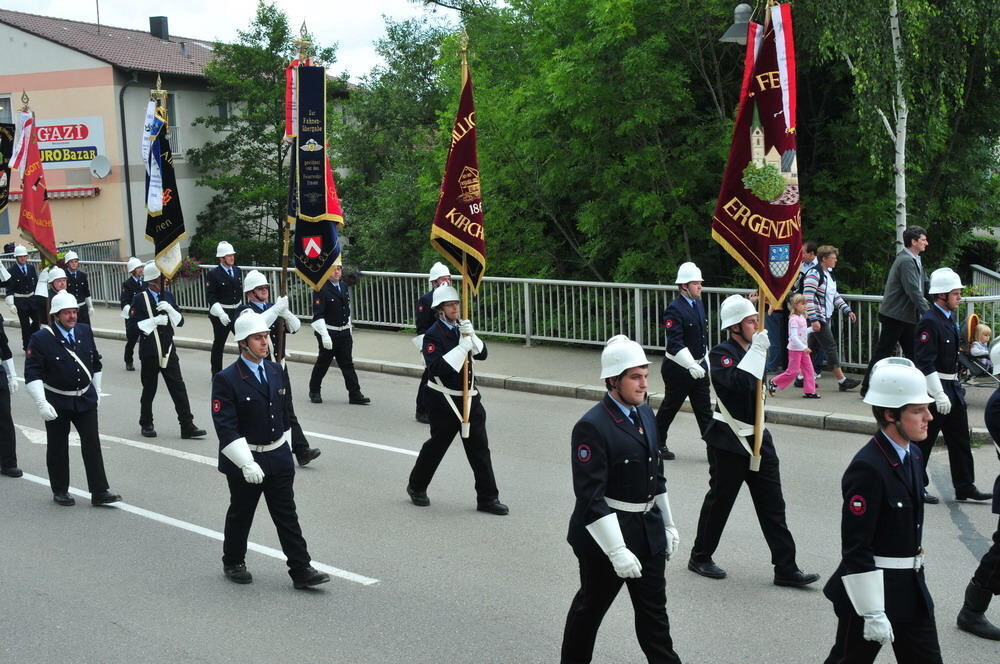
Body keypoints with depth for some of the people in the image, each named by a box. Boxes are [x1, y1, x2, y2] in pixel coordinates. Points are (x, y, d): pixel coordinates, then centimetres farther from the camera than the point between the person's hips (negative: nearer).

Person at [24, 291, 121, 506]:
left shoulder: (85, 332, 2)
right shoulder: (41, 339, -13)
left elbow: (95, 363, 14)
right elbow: (32, 375, -14)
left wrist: (96, 391, 17)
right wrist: (41, 404, -22)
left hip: (85, 399, 3)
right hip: (57, 402, -3)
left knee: (92, 443, 0)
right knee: (57, 448, 8)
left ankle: (99, 492, 3)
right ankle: (60, 491, 24)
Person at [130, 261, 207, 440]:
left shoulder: (168, 296, 9)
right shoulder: (139, 299, -5)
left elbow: (180, 321, 7)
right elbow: (134, 326, -10)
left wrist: (170, 309, -11)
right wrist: (154, 321, -18)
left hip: (168, 350, 4)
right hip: (149, 353, -4)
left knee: (178, 388, -1)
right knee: (149, 389, 8)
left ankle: (187, 426, 0)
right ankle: (146, 424, 24)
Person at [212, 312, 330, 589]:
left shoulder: (276, 372, 5)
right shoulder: (226, 380, -14)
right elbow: (226, 427, -18)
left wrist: (286, 451, 14)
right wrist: (247, 464, -23)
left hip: (278, 456, 5)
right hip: (244, 460, -5)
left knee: (287, 515, 6)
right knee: (241, 515, 13)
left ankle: (301, 570, 9)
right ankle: (233, 563, 32)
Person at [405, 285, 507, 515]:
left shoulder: (461, 328, 9)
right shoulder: (433, 335, -12)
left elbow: (483, 354, 2)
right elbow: (436, 368, -25)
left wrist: (471, 336, -15)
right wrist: (461, 348, -28)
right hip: (444, 400, -6)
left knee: (479, 447, 4)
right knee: (437, 444, 8)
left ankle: (487, 498, 9)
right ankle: (416, 487, 30)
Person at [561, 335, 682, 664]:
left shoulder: (646, 414, 5)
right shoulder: (591, 427, -20)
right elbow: (590, 496, -23)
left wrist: (668, 524, 16)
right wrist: (617, 550, -24)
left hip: (648, 529, 7)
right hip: (607, 531, -7)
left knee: (654, 610, 13)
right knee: (591, 606, 12)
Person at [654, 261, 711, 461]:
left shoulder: (699, 304, 8)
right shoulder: (674, 309, -19)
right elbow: (675, 343, -26)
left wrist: (705, 361, 19)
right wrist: (691, 366, -34)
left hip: (698, 366, 8)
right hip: (678, 368, -7)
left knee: (704, 409, 7)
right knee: (669, 407, 7)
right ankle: (657, 444, 24)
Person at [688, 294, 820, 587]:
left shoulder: (753, 350, 9)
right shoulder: (721, 354, -15)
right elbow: (739, 382, -33)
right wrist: (756, 350, -30)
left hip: (757, 437, 8)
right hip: (727, 440, -7)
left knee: (772, 503, 5)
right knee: (720, 500, 5)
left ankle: (785, 568, 9)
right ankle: (700, 557, 23)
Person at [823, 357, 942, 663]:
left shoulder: (913, 455, 5)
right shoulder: (867, 469, -23)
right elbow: (855, 548, -22)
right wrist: (873, 612, -21)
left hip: (912, 589, 8)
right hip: (872, 585, -8)